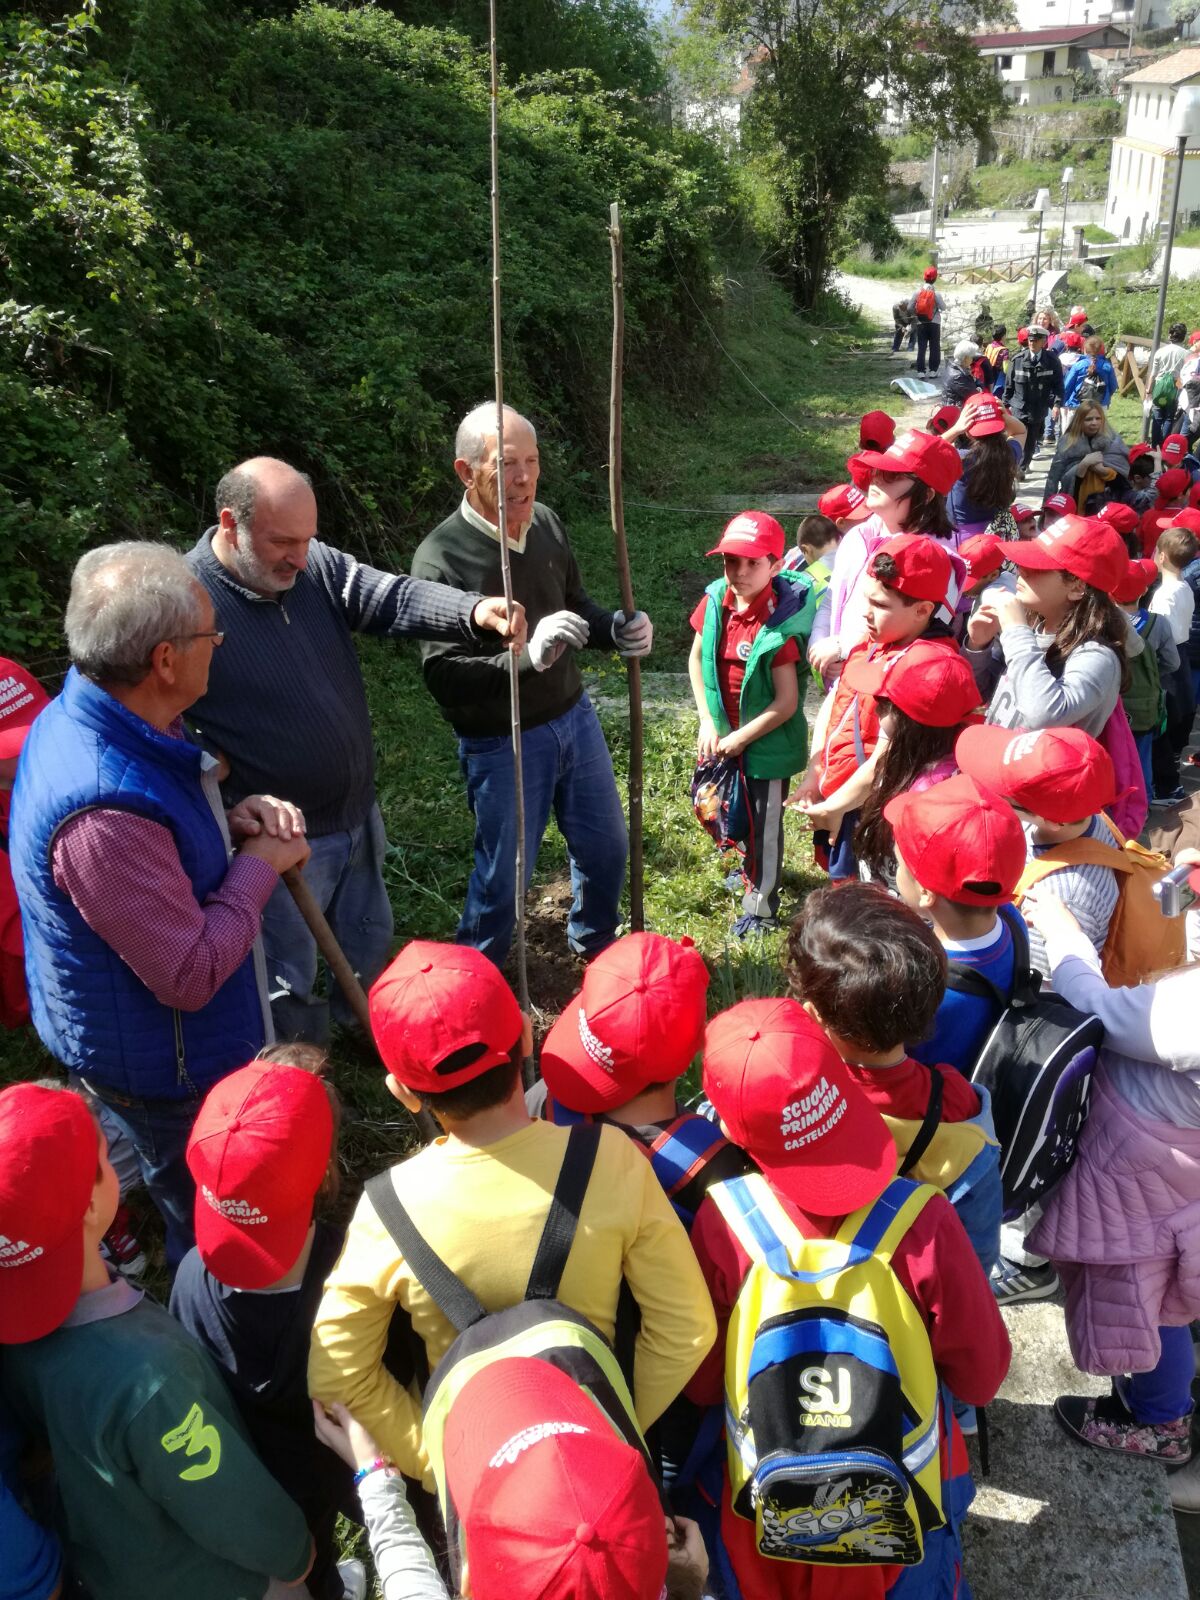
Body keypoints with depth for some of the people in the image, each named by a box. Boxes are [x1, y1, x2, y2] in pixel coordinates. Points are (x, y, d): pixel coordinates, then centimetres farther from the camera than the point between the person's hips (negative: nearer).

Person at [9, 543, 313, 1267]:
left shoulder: (95, 715, -8)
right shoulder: (104, 812, -40)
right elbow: (192, 975, -33)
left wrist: (238, 816, -8)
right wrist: (260, 863, -22)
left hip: (158, 1038, 9)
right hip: (165, 1066, -9)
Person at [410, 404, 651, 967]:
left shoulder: (545, 522, -4)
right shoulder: (441, 558, -22)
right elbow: (443, 676, -26)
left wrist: (616, 629, -10)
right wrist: (526, 656, -39)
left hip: (574, 715, 6)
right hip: (501, 743, -6)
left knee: (607, 845, 21)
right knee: (504, 872, 9)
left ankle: (596, 943, 50)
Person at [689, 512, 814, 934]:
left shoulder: (778, 626, -27)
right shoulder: (716, 601, -9)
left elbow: (786, 703, -23)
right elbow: (696, 658, 4)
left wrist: (741, 739, -16)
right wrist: (707, 722, -3)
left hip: (766, 740, -6)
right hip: (723, 735, 6)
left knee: (764, 826, 10)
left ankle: (760, 909, 29)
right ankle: (753, 869, 53)